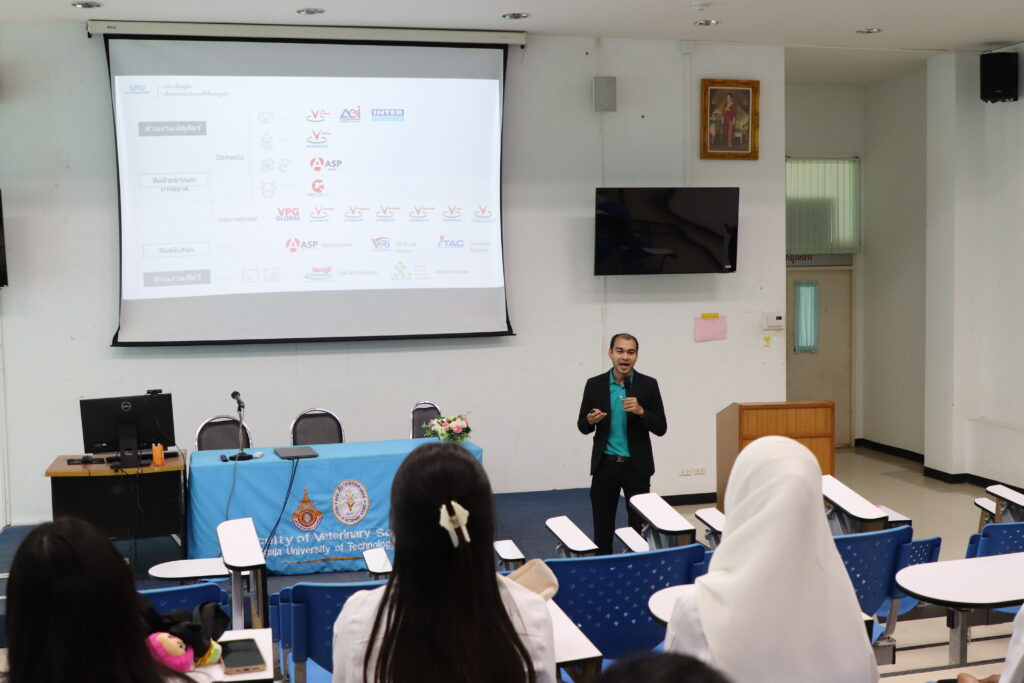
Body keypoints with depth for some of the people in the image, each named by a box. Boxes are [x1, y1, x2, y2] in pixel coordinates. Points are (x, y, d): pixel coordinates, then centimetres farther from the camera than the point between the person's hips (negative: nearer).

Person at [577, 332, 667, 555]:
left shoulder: (648, 385, -2)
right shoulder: (594, 385, 0)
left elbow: (661, 428, -3)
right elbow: (582, 427, 6)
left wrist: (640, 411, -19)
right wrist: (590, 420, -16)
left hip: (637, 465, -1)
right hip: (605, 464, 1)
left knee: (640, 525, 5)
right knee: (602, 526, 6)